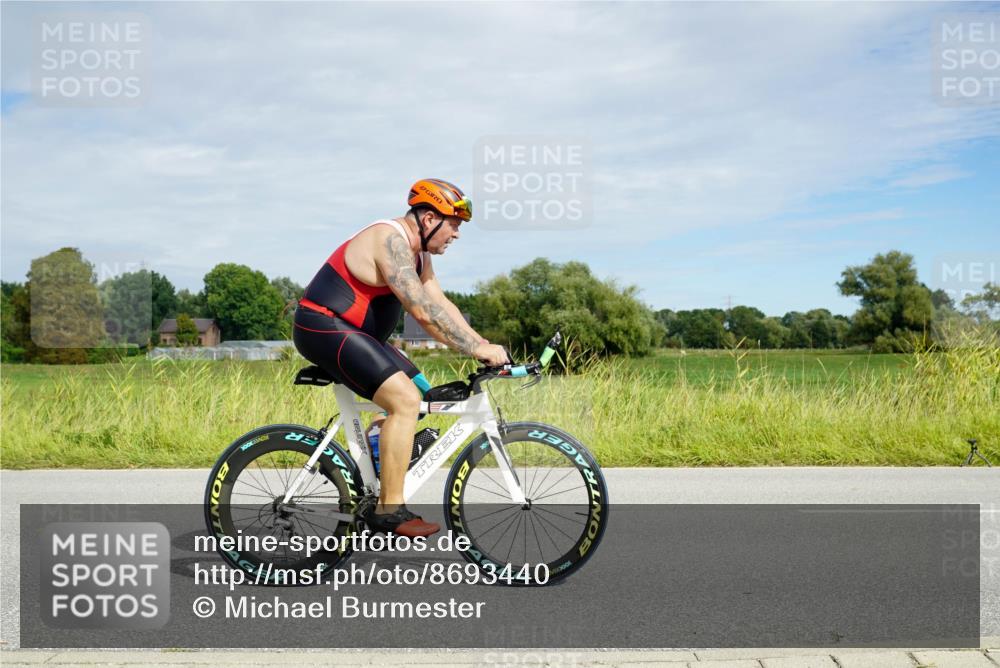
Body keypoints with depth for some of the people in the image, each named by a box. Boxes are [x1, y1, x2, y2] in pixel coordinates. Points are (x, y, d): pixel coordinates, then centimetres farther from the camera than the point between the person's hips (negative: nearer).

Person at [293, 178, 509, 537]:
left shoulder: (417, 251, 12)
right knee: (405, 400, -22)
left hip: (352, 333, 11)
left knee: (424, 397, 10)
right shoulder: (391, 241, -20)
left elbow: (441, 303, 10)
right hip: (324, 328, -11)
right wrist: (477, 349, -25)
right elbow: (424, 312, -28)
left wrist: (483, 344, -1)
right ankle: (389, 510, -15)